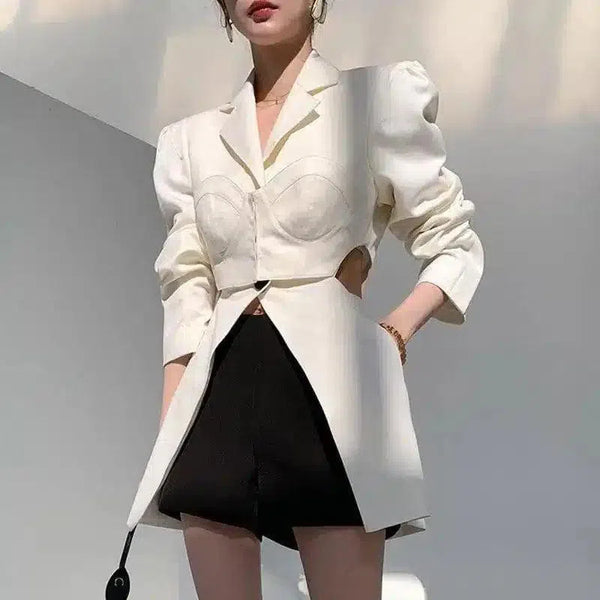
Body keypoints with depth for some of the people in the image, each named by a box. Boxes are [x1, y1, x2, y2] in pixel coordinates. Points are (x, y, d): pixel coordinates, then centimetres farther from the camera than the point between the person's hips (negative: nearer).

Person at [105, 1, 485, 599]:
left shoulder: (379, 96, 7)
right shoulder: (193, 139, 17)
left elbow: (454, 244, 10)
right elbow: (186, 292, 11)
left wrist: (396, 326, -7)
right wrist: (169, 433, 3)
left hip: (329, 377, -3)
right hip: (219, 391, 4)